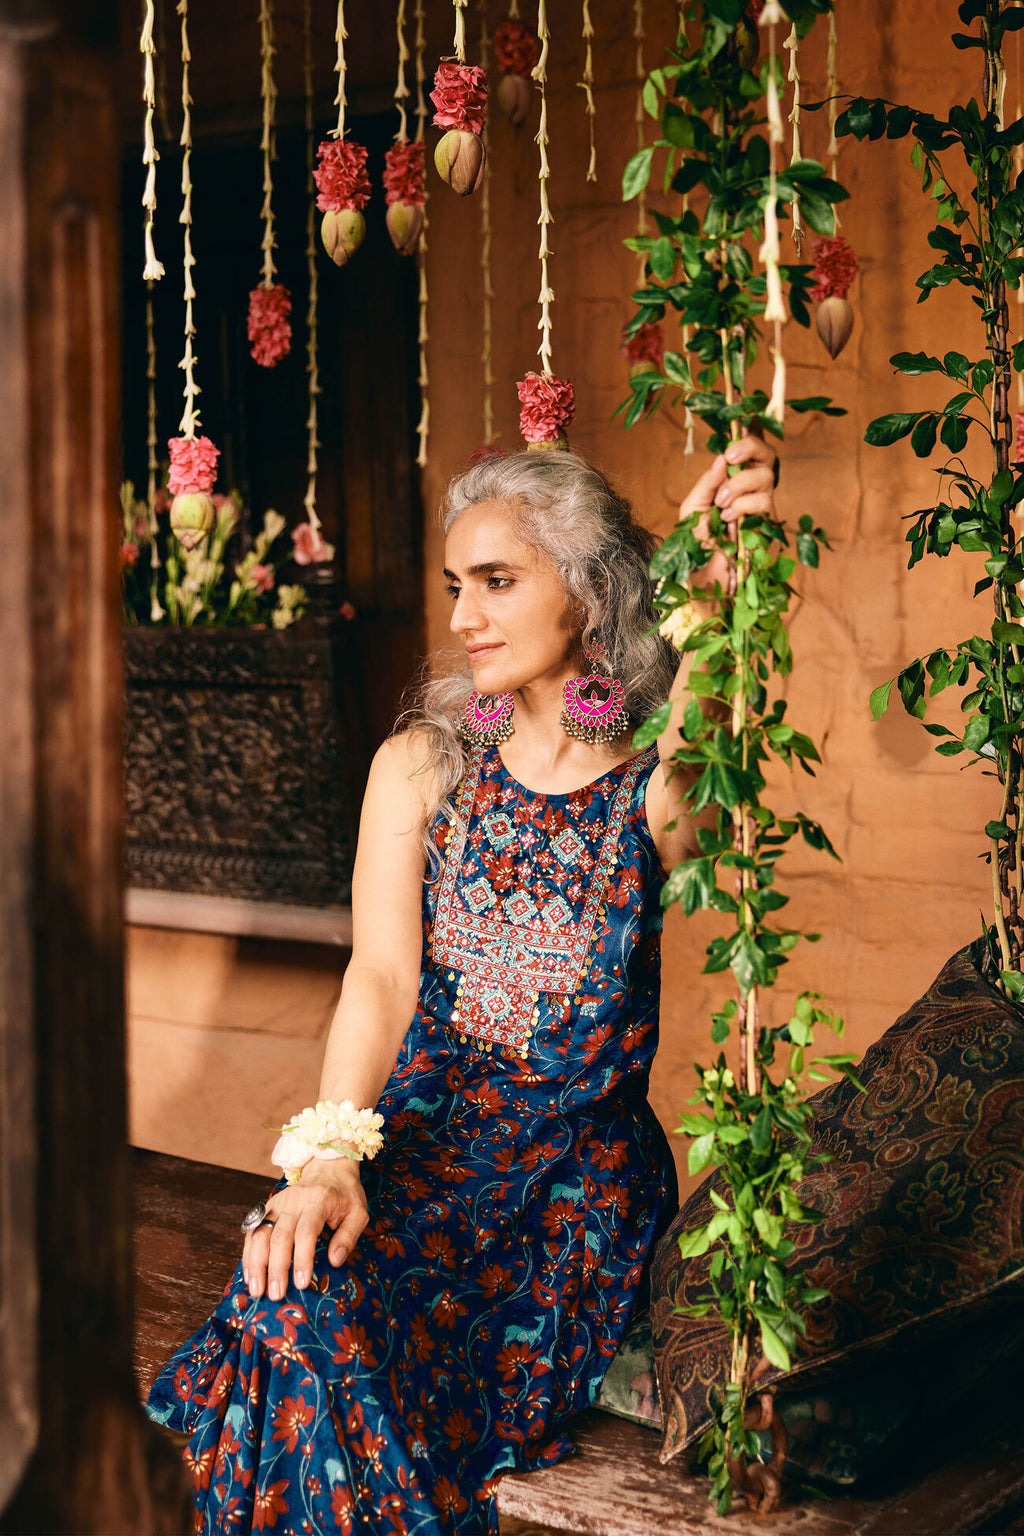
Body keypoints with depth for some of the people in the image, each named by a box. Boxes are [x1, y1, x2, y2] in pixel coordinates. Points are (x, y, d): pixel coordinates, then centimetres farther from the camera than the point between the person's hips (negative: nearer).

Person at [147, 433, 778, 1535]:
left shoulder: (650, 788, -3)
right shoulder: (420, 767, 5)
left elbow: (690, 734, -30)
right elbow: (382, 973, -8)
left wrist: (708, 585, -51)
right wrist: (328, 1157, -25)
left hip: (584, 1164, -2)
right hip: (417, 1133, 2)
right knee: (301, 1300, -27)